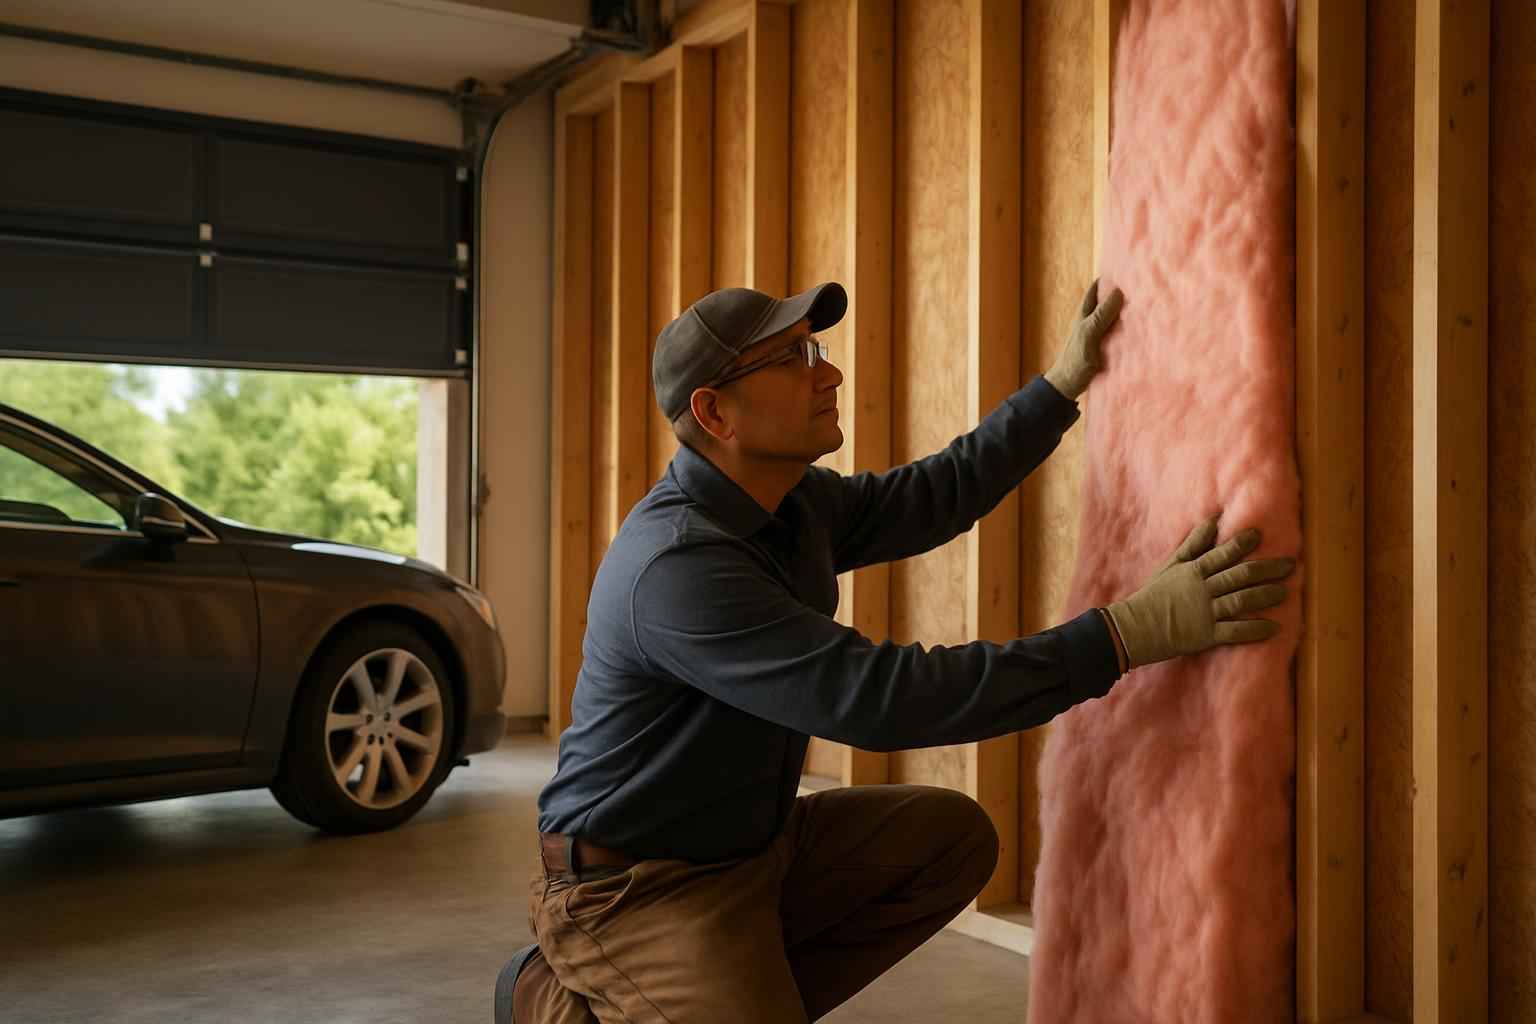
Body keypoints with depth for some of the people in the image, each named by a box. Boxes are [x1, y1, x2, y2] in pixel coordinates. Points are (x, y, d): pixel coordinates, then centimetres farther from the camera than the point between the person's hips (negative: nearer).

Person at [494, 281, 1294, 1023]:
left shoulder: (793, 503, -1)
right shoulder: (678, 563, -30)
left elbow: (937, 496, 16)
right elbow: (879, 697, -36)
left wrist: (1066, 380, 11)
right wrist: (1132, 632, -35)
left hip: (753, 845, 9)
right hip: (637, 886, -9)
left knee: (952, 836, 2)